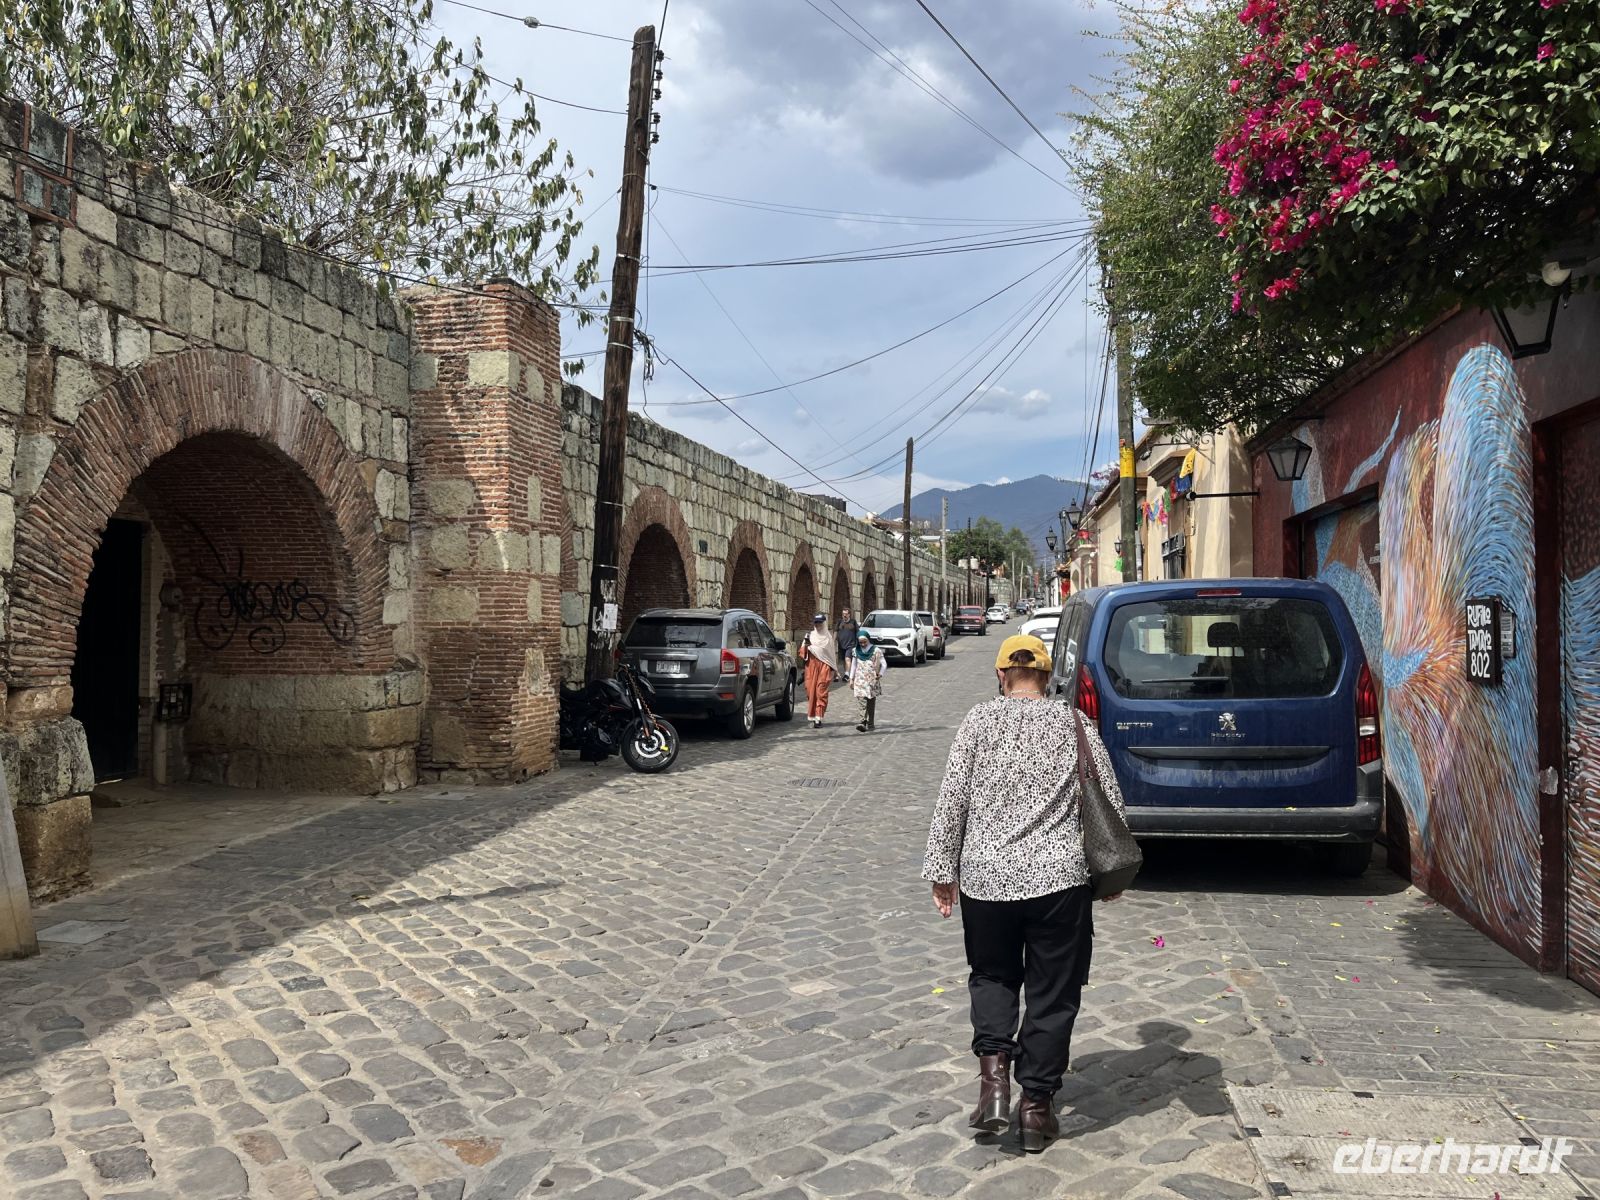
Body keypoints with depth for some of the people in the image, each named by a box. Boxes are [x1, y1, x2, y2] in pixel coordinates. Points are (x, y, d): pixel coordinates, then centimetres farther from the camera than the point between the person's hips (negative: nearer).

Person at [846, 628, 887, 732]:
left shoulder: (876, 651, -4)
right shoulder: (856, 651, 6)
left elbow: (884, 664, -4)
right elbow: (853, 665, 13)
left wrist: (880, 674, -16)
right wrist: (851, 679, 12)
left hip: (872, 680, -1)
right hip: (860, 680, 1)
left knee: (871, 702, 6)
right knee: (861, 700, -12)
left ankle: (871, 723, 16)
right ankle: (863, 722, -19)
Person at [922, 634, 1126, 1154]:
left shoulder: (980, 719, 0)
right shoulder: (1074, 722, 3)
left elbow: (952, 799, -3)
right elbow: (1110, 800, 6)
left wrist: (942, 871, 4)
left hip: (986, 876, 0)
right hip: (1060, 877, 0)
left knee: (991, 975, 21)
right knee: (1053, 992, 12)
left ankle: (993, 1066, 2)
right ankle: (1037, 1104, 17)